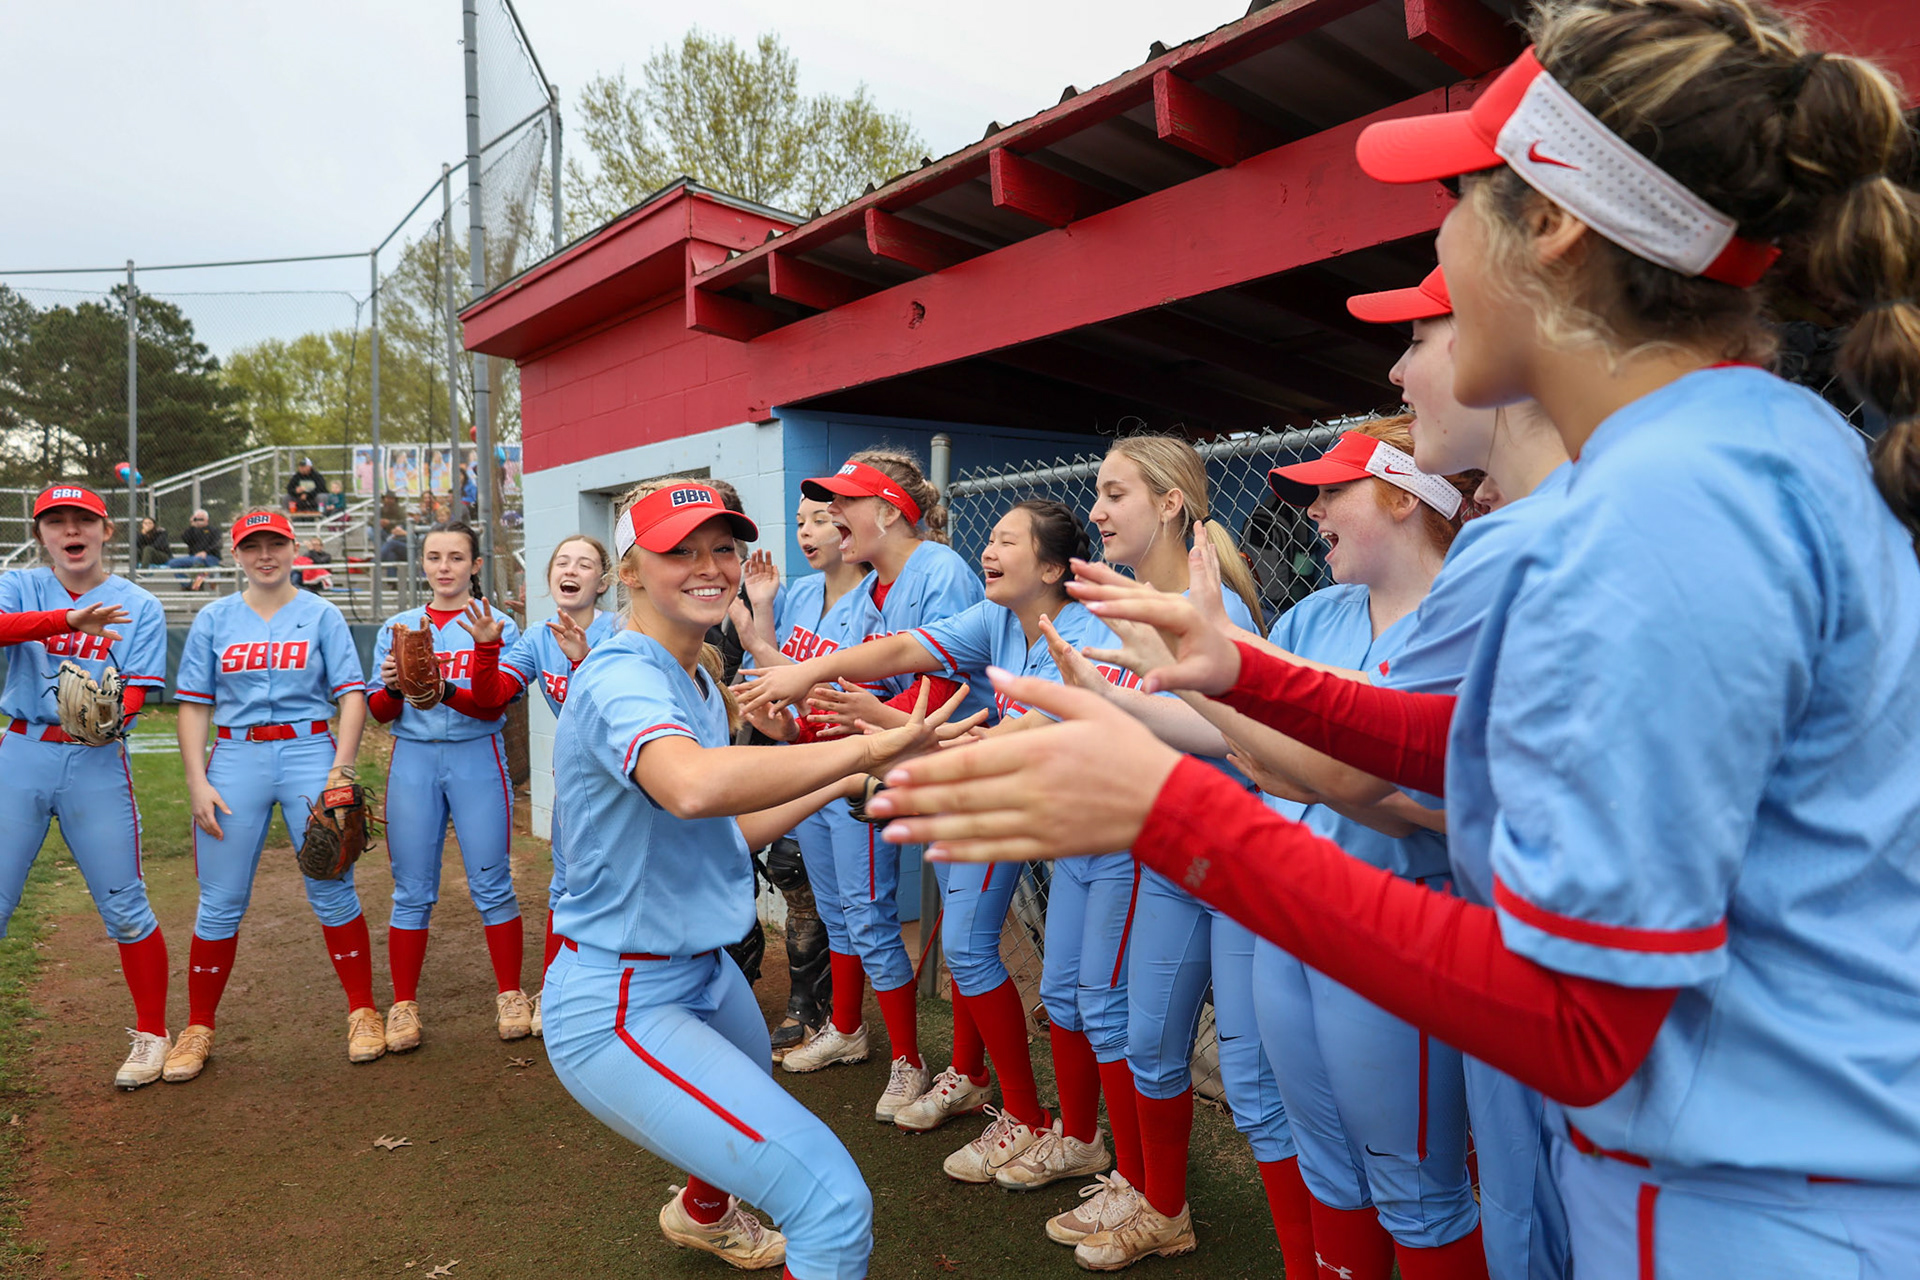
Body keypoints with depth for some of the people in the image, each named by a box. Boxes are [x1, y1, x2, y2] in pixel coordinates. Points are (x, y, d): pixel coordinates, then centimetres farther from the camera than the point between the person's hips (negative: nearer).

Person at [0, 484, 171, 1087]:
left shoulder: (139, 607, 3)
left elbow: (136, 693, -6)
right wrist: (69, 619, -33)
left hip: (96, 763, -1)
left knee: (124, 908, 2)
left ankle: (152, 1034, 18)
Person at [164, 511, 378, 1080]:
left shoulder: (321, 615, 5)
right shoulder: (214, 620, 9)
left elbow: (352, 694, -1)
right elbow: (194, 706, 7)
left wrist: (341, 770, -12)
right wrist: (197, 781, -3)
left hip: (308, 753, -1)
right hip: (235, 759, 2)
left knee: (332, 891, 0)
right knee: (220, 902, 4)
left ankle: (363, 1013, 13)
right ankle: (198, 1030, 20)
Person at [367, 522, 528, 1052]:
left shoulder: (497, 627, 1)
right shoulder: (396, 627, 11)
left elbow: (490, 708, -9)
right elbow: (379, 712, 8)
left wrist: (440, 688, -25)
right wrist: (393, 686, -13)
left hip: (476, 758, -2)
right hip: (412, 760, 2)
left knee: (491, 884, 0)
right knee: (412, 891, 6)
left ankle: (510, 996, 13)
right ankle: (403, 1005, 17)